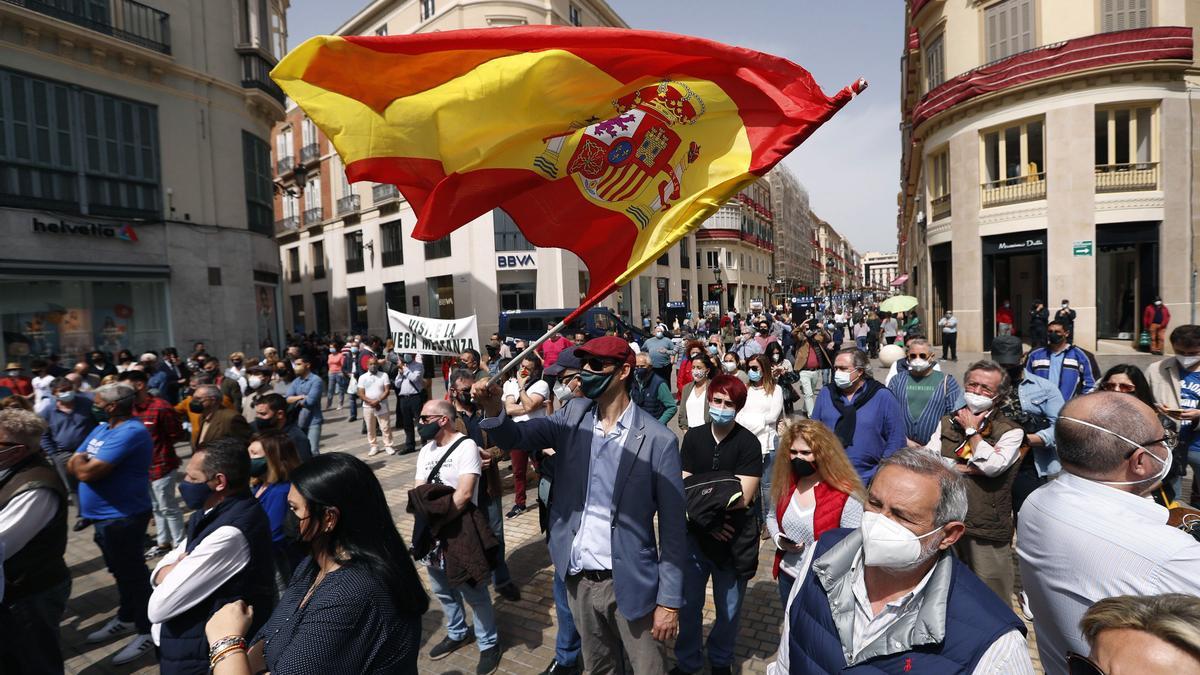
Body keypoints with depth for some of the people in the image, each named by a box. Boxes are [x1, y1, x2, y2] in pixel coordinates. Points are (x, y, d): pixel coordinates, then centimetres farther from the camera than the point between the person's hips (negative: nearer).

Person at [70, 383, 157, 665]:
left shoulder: (131, 432, -24)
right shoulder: (101, 429, 10)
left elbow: (87, 472, -26)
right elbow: (73, 466, 8)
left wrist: (81, 462, -6)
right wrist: (85, 463, -11)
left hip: (122, 517, -10)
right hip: (104, 516, 10)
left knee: (133, 574, 2)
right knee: (121, 572, 24)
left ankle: (148, 631, 14)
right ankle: (126, 618, 41)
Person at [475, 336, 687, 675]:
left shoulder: (659, 440, -15)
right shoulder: (574, 415, -2)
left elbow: (673, 527, -10)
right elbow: (515, 438, -3)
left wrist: (669, 601, -9)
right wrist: (493, 409, -25)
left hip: (629, 583, -4)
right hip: (578, 579, 4)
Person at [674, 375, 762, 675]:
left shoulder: (748, 443, -13)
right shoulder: (693, 437, -4)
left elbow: (743, 498, -17)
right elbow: (683, 488, -4)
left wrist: (700, 499, -17)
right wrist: (706, 518, -17)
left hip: (734, 538, -2)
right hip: (695, 534, 2)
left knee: (729, 609, 17)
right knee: (688, 604, 14)